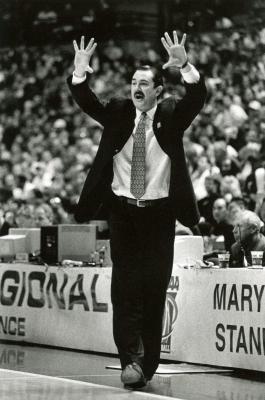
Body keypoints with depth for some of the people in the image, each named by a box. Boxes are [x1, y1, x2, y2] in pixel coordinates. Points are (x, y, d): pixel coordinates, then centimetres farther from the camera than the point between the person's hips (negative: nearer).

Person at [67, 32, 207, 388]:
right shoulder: (117, 112, 6)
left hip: (159, 212, -1)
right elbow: (86, 101, -7)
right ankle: (131, 359, -9)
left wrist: (184, 66, -33)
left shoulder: (171, 114, 1)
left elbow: (197, 97, -15)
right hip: (123, 210, 1)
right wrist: (81, 70, -26)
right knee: (124, 286, -8)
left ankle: (148, 365, 12)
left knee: (154, 288, 3)